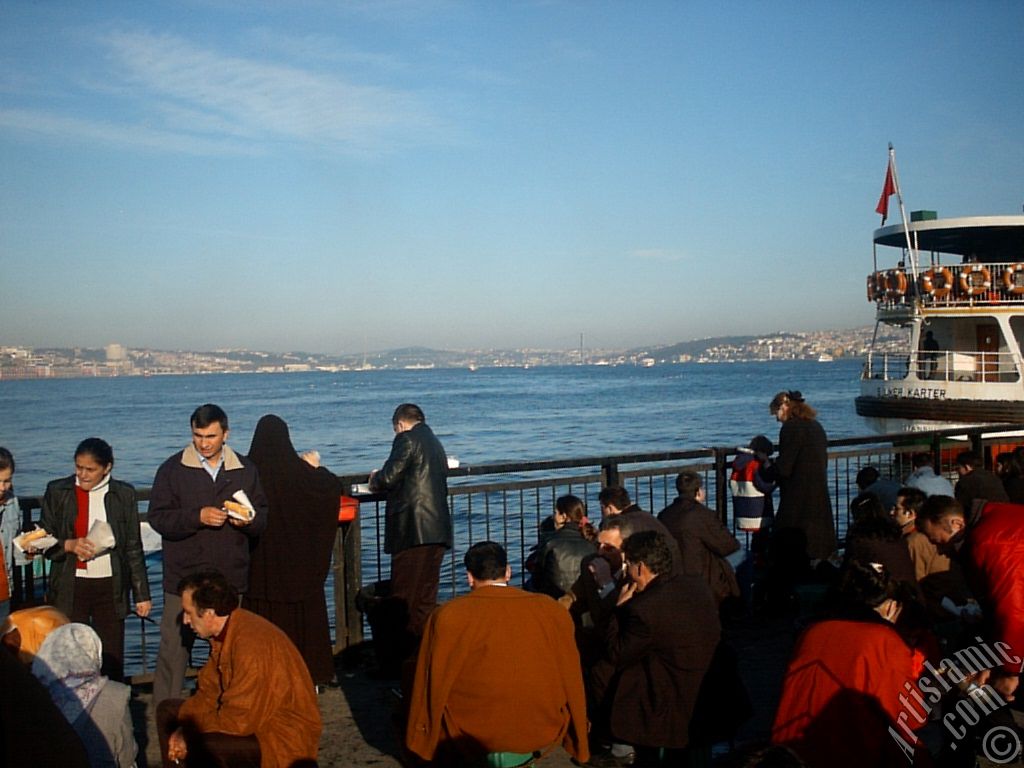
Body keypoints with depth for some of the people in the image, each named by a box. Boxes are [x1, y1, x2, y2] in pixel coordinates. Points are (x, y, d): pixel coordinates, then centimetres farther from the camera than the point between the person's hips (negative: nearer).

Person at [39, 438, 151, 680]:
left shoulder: (124, 494, 3)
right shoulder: (57, 492, 3)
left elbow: (134, 548, 7)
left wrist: (142, 594, 5)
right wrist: (69, 545, -16)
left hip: (111, 586, 0)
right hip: (70, 587, 0)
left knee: (112, 659, 2)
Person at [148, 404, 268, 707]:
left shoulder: (245, 469, 9)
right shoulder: (173, 469, 1)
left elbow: (264, 517, 12)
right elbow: (158, 517, -6)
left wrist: (249, 520, -10)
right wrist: (198, 517, -19)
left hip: (232, 578, 2)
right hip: (183, 577, -2)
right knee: (174, 647, -2)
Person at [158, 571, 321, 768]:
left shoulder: (251, 643, -29)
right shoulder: (223, 632, 1)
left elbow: (240, 720, -27)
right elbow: (209, 691, 7)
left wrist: (187, 731, -14)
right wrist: (184, 729, -9)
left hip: (284, 738, -10)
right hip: (252, 718, 10)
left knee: (196, 744, -32)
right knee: (168, 711, 13)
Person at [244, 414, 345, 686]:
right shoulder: (296, 470, -12)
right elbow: (335, 488, -4)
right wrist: (316, 467, 13)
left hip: (259, 562, 1)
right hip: (297, 560, -1)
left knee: (263, 619, 8)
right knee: (302, 616, 9)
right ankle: (309, 672, 14)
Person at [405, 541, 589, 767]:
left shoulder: (447, 616, -10)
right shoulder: (553, 609, -2)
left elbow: (433, 685, -3)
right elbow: (571, 680, 7)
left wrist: (421, 742, 14)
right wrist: (577, 740, 23)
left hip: (474, 730, -4)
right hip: (543, 730, 4)